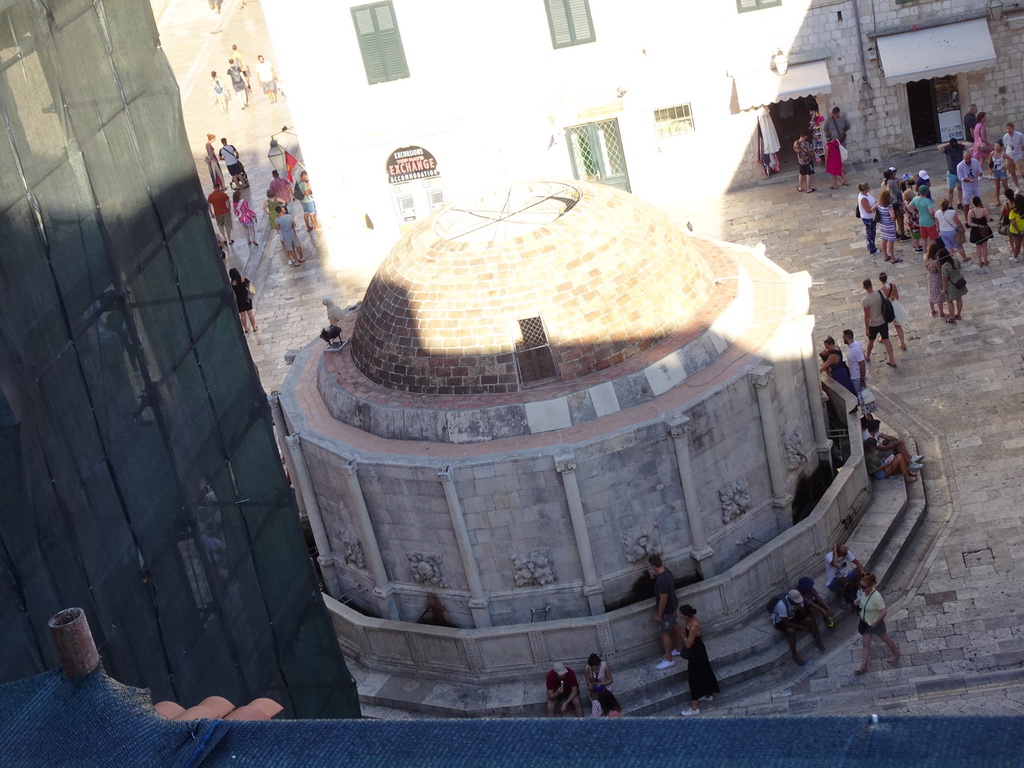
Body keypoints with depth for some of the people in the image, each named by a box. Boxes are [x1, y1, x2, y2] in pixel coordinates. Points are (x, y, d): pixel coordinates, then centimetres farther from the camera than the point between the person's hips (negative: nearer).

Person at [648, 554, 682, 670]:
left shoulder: (662, 581, -37)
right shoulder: (666, 571, -8)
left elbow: (663, 600, -30)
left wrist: (658, 615, -19)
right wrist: (654, 574, 3)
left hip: (666, 610, -9)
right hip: (672, 606, 9)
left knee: (664, 633, 6)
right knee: (674, 627, 27)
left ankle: (669, 660, 18)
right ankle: (679, 649, 47)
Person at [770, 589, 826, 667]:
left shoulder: (797, 599, -19)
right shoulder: (782, 605, -38)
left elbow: (804, 614, -9)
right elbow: (786, 622, -31)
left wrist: (800, 608, -32)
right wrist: (802, 627, -27)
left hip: (792, 616, 6)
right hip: (780, 621, -6)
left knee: (810, 619, -16)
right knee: (791, 630, -35)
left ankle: (818, 642, -1)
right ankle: (795, 656, -25)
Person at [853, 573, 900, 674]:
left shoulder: (876, 596, -38)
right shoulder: (863, 591, -16)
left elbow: (884, 611, -29)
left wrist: (876, 622, -22)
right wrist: (858, 602, -14)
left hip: (876, 623, -6)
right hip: (866, 622, 6)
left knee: (885, 639, 23)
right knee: (866, 644, 17)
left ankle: (895, 653, 51)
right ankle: (863, 666, 30)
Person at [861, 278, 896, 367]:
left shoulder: (865, 301, -27)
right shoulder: (880, 294, -12)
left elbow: (867, 316, -21)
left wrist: (866, 329, -10)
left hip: (873, 324, -4)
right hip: (883, 321, 4)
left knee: (871, 341, 21)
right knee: (886, 340, 14)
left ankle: (867, 355, 47)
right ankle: (892, 361, 16)